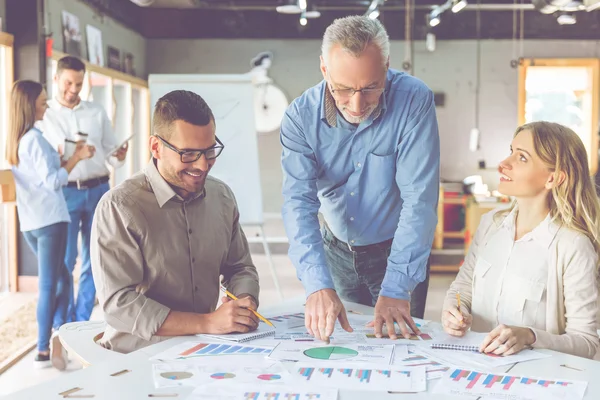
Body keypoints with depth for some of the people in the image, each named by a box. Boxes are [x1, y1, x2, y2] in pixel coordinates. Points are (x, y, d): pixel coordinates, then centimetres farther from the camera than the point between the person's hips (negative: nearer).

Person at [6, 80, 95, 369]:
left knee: (62, 278, 16)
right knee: (48, 285, -1)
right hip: (50, 220, -8)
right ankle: (43, 351, 4)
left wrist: (66, 158, 20)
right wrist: (76, 157, -12)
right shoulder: (35, 138, -14)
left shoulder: (14, 141, 12)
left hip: (29, 222, 8)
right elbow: (52, 182, -17)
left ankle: (57, 337, 11)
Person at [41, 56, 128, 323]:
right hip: (66, 193, -3)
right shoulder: (45, 115, 4)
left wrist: (119, 157, -14)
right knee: (65, 261, 0)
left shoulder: (97, 113, 10)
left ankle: (82, 321, 21)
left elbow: (111, 153, 9)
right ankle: (65, 325, 13)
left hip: (98, 190, 3)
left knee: (93, 261, 8)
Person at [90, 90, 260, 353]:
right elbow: (119, 305, -17)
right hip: (138, 359, -4)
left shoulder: (222, 196, 6)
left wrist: (246, 303, -7)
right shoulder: (119, 207, -12)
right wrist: (207, 323, -22)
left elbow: (240, 268, 16)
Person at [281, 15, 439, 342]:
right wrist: (317, 285, -40)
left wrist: (395, 288, -32)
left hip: (396, 250, -2)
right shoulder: (301, 116, -19)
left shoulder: (414, 100, -25)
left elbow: (419, 199, -27)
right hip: (336, 250, 2)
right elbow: (299, 202, -26)